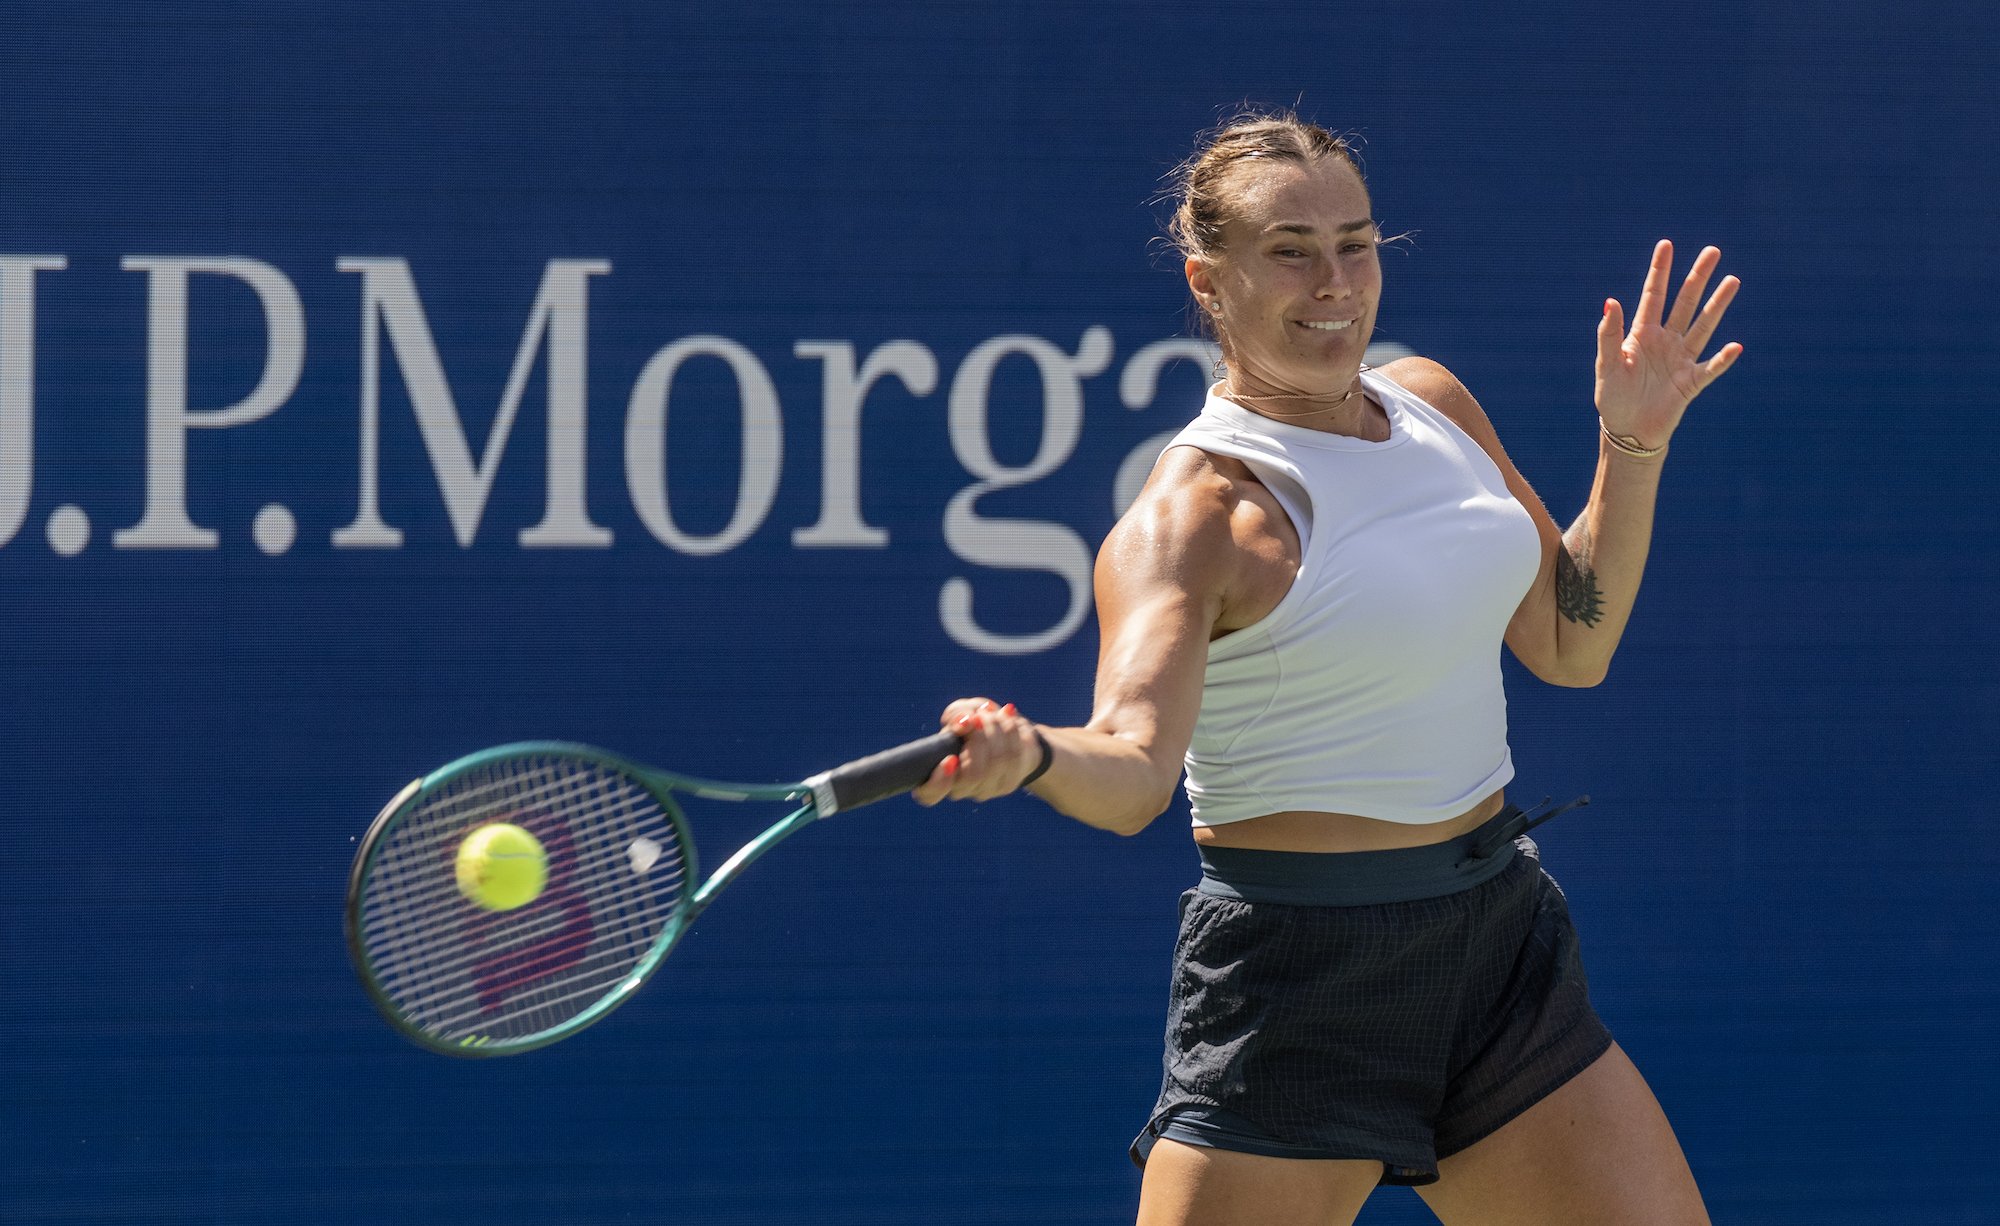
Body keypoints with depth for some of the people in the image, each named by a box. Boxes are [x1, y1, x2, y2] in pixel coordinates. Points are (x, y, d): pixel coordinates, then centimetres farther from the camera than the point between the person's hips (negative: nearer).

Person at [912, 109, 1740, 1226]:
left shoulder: (1433, 404, 9)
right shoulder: (1195, 516, -13)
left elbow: (1570, 646, 19)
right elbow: (1133, 772, -27)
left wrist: (1633, 443, 8)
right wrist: (1030, 756, -49)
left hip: (1501, 944, 7)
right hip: (1298, 974, -6)